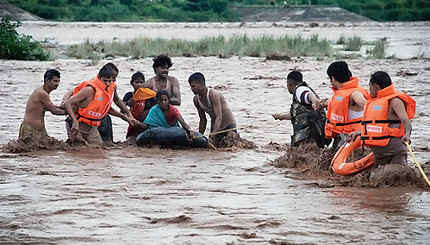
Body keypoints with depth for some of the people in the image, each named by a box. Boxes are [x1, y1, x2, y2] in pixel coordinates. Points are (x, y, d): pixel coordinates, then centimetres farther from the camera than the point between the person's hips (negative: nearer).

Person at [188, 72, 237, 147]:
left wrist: (213, 135, -48)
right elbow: (203, 120, 6)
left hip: (228, 124, -6)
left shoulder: (213, 95, -28)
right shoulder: (196, 100, -6)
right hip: (215, 126, 6)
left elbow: (219, 117, -36)